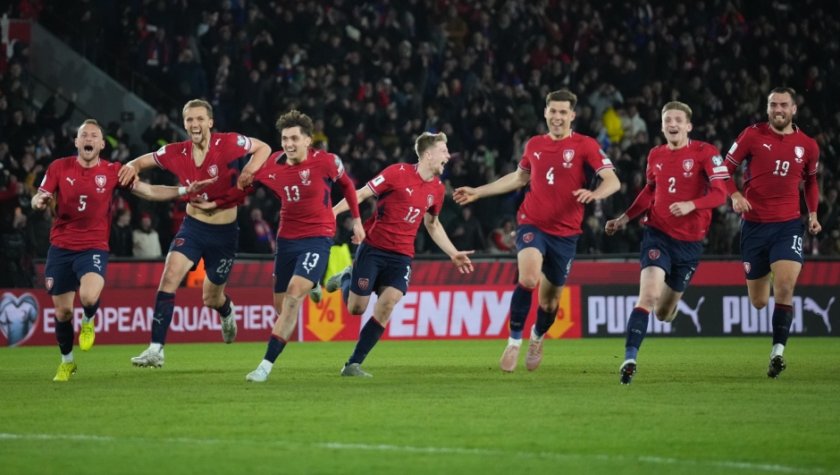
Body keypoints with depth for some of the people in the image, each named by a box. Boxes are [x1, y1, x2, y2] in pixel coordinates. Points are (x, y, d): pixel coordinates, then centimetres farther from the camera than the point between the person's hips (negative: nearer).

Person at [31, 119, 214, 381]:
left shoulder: (112, 171, -2)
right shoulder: (59, 167, -1)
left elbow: (148, 191, -1)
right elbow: (37, 200, 0)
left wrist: (184, 190, -11)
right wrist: (39, 200, -25)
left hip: (94, 248, -1)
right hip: (60, 248, 2)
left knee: (89, 296, -29)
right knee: (62, 311, 5)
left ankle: (88, 322, 9)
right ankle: (67, 361, 31)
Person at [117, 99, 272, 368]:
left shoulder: (227, 144, -15)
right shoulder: (177, 153, -7)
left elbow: (263, 148, -4)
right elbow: (143, 161, 8)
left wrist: (250, 170, -23)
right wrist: (133, 167, -16)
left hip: (224, 232, -2)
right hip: (192, 227, 2)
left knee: (211, 299, 10)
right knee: (170, 277, -21)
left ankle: (227, 311, 52)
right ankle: (155, 350, -20)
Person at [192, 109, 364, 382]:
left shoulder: (326, 162, -11)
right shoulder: (272, 166, -2)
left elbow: (347, 185, 8)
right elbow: (246, 187, 13)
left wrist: (356, 221, 12)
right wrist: (214, 204, 5)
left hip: (317, 239, -5)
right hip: (287, 238, 5)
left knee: (293, 297, -20)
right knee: (281, 305, 6)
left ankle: (267, 364, -20)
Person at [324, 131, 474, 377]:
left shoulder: (437, 189, 7)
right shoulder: (398, 172, -11)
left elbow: (432, 224, 24)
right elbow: (361, 194, -9)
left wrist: (453, 254, 21)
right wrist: (330, 213, -18)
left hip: (401, 256, 4)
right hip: (373, 248, -4)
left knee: (388, 304, -18)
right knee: (356, 308, -2)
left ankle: (353, 364, -10)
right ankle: (345, 279, 35)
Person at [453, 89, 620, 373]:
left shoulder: (585, 146, -5)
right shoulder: (534, 145, 7)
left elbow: (612, 181, -14)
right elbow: (519, 177, 24)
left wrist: (594, 194, -36)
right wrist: (477, 192, 25)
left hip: (565, 232, -1)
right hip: (532, 224, 1)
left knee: (549, 300, 9)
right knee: (528, 279, -27)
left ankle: (538, 338, 43)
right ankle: (514, 341, -11)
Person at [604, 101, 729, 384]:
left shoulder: (705, 152, -7)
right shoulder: (655, 156, 5)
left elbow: (720, 194, -14)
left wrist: (690, 205, -29)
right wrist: (624, 219, 17)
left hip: (689, 241, -1)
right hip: (657, 234, 1)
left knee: (664, 314, 10)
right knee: (648, 296, -23)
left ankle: (670, 301, 50)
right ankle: (629, 359, -24)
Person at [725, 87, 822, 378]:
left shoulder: (807, 145, 5)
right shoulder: (752, 135, -2)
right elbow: (726, 170, 2)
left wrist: (813, 213, 10)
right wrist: (734, 195, -17)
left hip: (788, 225, 0)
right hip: (754, 224, 0)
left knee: (785, 287, -22)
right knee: (758, 303, 7)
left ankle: (778, 352, -16)